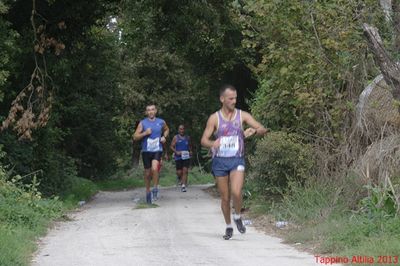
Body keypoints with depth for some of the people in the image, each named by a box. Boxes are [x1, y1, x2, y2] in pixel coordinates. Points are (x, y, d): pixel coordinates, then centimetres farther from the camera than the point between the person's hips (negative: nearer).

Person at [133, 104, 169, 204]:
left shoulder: (161, 122, 4)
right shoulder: (142, 123, -1)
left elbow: (167, 130, 25)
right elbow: (135, 137, -4)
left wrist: (164, 137, 6)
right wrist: (145, 133, -19)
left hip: (157, 150, -1)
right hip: (146, 151, 1)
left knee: (154, 168, -25)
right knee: (147, 173, 8)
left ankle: (155, 188, -9)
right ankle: (148, 192, 27)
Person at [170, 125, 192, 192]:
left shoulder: (187, 138, 11)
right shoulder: (176, 137, 3)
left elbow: (190, 146, 26)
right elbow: (171, 146, 2)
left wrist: (190, 151, 7)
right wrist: (176, 152, -13)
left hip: (186, 157, 1)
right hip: (178, 157, -1)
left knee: (185, 171, -12)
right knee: (179, 172, 2)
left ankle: (183, 186, -13)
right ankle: (181, 180, 36)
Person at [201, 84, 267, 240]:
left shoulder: (242, 115, 2)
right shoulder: (214, 118, -1)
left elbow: (263, 130, -1)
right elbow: (203, 140, -3)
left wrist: (254, 131, -24)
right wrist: (212, 144, -26)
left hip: (237, 160, 0)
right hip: (220, 161, 0)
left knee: (236, 192, -21)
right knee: (225, 198, 6)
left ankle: (237, 217, 7)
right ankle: (228, 227, 25)